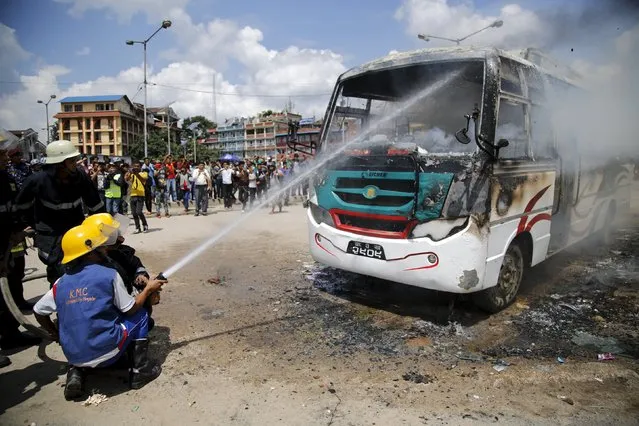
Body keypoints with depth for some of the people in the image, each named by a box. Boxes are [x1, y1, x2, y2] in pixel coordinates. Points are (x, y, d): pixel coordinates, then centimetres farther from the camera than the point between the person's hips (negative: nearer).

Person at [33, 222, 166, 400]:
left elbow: (38, 312, 14)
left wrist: (56, 335, 28)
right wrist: (148, 289, 13)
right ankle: (140, 370, 15)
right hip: (106, 353, -5)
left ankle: (75, 372, 12)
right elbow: (131, 309, -2)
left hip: (73, 356, 5)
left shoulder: (61, 283, 4)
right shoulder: (109, 275, -9)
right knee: (140, 315, 16)